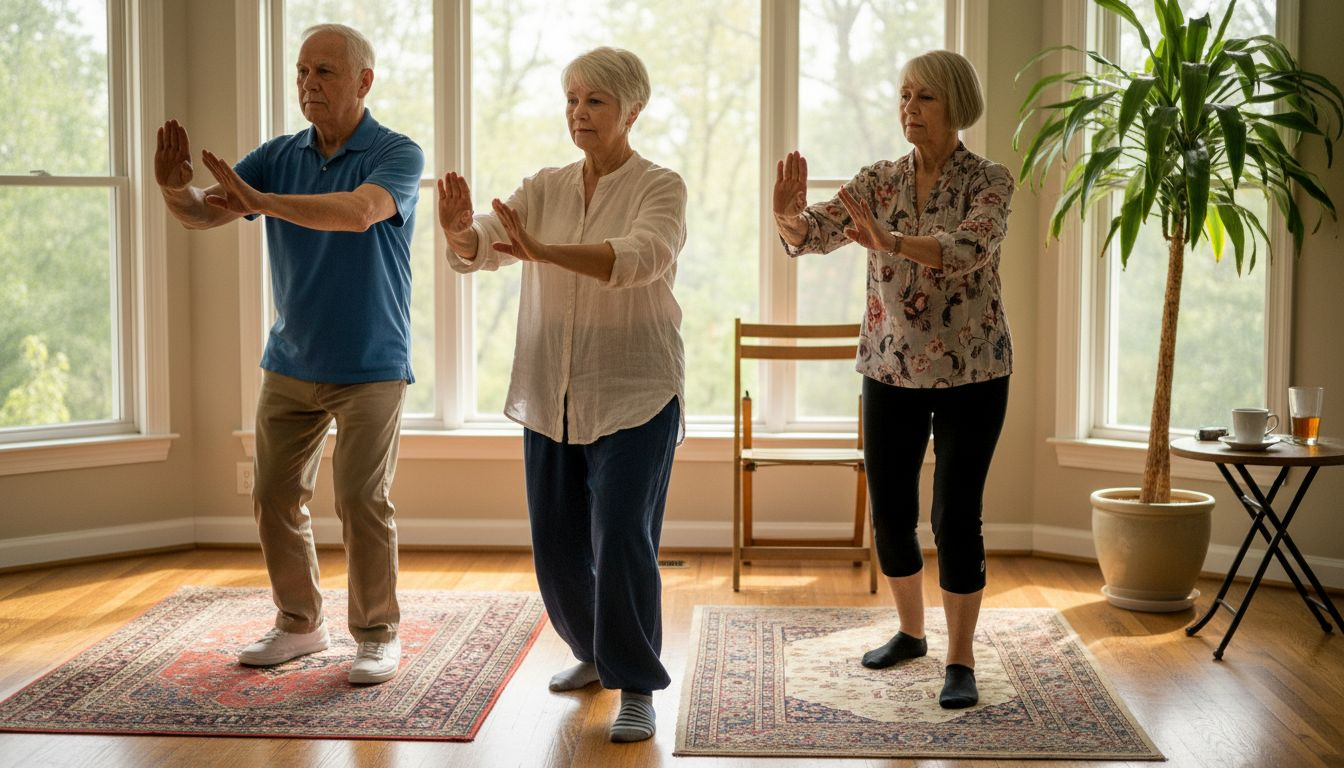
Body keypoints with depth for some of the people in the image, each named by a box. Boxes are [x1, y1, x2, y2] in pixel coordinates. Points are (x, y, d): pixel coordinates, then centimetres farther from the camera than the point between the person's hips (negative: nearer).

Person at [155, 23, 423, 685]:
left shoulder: (396, 154, -10)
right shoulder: (279, 156, 5)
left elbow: (360, 210, -32)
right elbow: (202, 216, -5)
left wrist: (263, 201, -42)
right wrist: (175, 189, -28)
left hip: (369, 366, -5)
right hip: (290, 362, 5)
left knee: (362, 502, -7)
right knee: (275, 497, 8)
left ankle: (378, 635, 8)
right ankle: (299, 624, 24)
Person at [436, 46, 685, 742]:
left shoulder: (660, 188, -6)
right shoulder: (544, 188, 8)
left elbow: (641, 257, -27)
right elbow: (479, 250, -6)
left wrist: (543, 251, -40)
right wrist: (460, 232, -31)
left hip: (633, 394, -5)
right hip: (551, 396, 5)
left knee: (622, 539, -12)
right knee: (557, 543, 11)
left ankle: (637, 688, 2)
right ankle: (595, 654, 35)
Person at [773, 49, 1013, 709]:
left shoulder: (989, 182, -9)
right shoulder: (879, 181, 2)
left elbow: (972, 248, -29)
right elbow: (817, 233, -13)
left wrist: (891, 242, -45)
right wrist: (789, 218, -38)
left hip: (970, 372, -4)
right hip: (891, 369, 4)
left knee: (956, 516, -4)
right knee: (889, 512, 10)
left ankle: (960, 661, 9)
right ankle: (910, 631, 32)